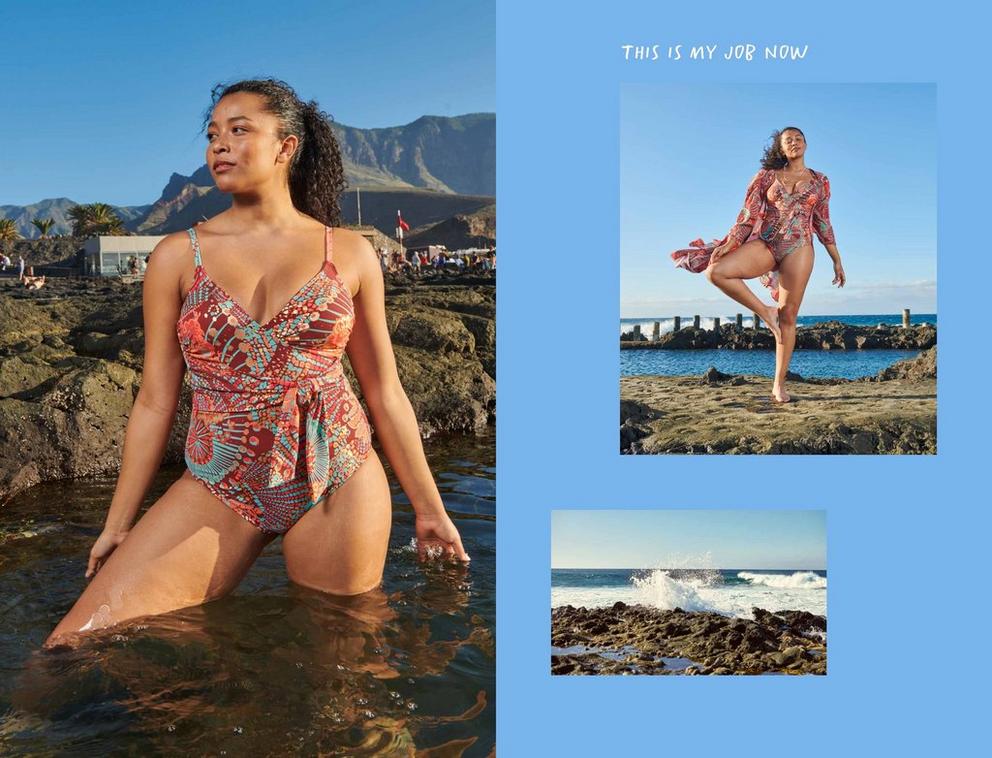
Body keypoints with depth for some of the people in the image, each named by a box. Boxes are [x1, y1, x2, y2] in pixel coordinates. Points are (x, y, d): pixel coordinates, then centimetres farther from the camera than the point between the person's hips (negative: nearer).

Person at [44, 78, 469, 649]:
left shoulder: (350, 253, 2)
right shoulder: (178, 255, 3)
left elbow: (385, 392, 6)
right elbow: (156, 401, 6)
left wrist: (429, 508, 8)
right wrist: (118, 523, 8)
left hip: (339, 481, 0)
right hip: (218, 487, 1)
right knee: (76, 646, -10)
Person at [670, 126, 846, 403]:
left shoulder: (819, 181, 14)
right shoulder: (767, 176, 10)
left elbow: (823, 224, 17)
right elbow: (748, 215, 5)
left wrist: (837, 261, 15)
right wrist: (729, 243, -9)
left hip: (799, 248, 0)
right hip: (764, 244, 0)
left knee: (789, 317, -5)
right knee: (716, 271, -27)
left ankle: (779, 384, 1)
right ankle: (766, 312, -10)